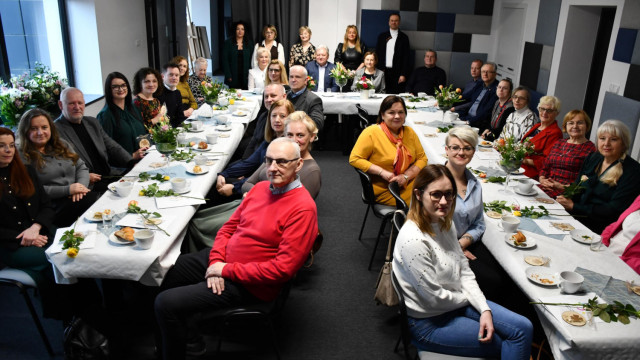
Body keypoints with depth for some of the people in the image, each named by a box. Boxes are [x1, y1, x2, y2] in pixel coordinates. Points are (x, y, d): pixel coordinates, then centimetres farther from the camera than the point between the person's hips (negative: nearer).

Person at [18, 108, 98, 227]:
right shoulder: (23, 157, 2)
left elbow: (81, 167, 19)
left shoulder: (61, 144, 21)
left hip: (77, 198, 6)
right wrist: (67, 190, -15)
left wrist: (81, 185, -4)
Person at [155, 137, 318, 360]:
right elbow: (229, 228, 11)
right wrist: (215, 262, -8)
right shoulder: (260, 188, 3)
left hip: (249, 284, -8)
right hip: (222, 261, 8)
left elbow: (283, 269, -25)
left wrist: (226, 270, -18)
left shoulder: (302, 208, -23)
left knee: (166, 303, -14)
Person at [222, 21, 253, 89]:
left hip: (245, 76, 1)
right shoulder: (228, 43, 4)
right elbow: (225, 60, 0)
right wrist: (228, 76, -9)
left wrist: (250, 75, -4)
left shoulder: (249, 43, 9)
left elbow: (251, 60, 7)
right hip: (233, 77, -1)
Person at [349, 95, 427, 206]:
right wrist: (382, 172, -16)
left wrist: (406, 176, -9)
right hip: (384, 191, -6)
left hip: (410, 183, 6)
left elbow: (422, 158, 9)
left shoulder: (409, 132, 11)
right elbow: (354, 159, -8)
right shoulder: (371, 133, -4)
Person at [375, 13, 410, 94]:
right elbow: (377, 54, 11)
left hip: (397, 72, -2)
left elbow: (406, 57, 2)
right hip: (383, 71, 2)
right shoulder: (382, 36, 14)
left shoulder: (404, 37, 7)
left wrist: (403, 74, -7)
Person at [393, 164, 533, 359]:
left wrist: (485, 309, -8)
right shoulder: (413, 240, -29)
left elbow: (464, 271, 4)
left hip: (458, 302, 8)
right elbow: (435, 298, -23)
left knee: (524, 328, 1)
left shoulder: (445, 223, -1)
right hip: (429, 323, -8)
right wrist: (469, 297, -5)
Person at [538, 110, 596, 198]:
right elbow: (545, 167, 22)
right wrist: (542, 179, 1)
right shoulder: (558, 143, 22)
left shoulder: (590, 148, 2)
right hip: (546, 187, 5)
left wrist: (563, 187, -15)